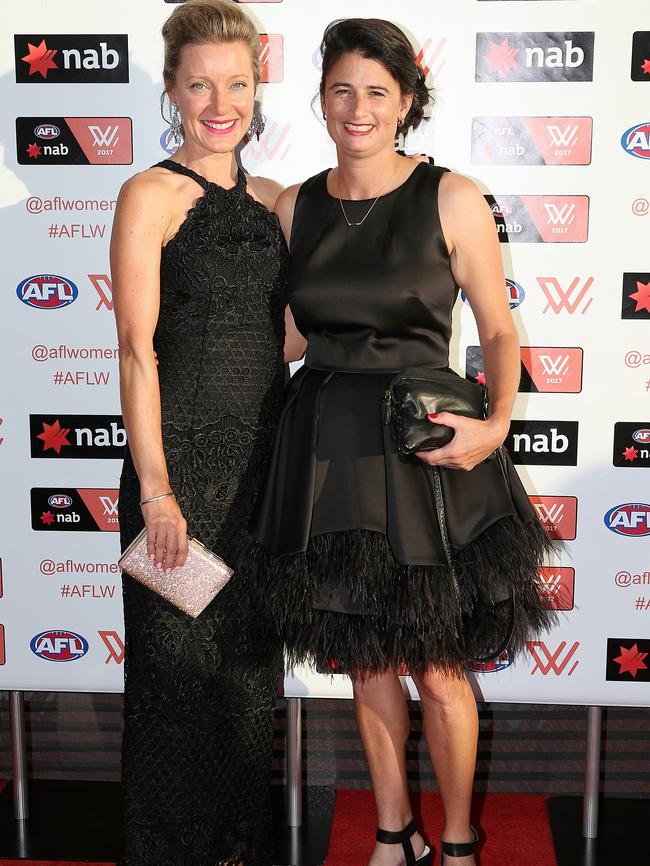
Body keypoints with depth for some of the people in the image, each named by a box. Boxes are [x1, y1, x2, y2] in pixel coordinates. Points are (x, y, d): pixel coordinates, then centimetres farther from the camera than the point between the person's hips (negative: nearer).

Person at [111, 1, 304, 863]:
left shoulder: (272, 201, 11)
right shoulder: (150, 196, -6)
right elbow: (137, 349, -13)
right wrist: (156, 490, -18)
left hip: (263, 457, 6)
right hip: (182, 457, -5)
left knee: (252, 661, 15)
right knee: (178, 664, 5)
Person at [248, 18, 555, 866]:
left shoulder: (453, 199, -6)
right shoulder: (294, 206, 6)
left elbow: (499, 329, -2)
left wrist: (496, 422, -21)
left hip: (421, 450, -3)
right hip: (325, 452, 4)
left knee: (438, 669, 6)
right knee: (364, 662, 14)